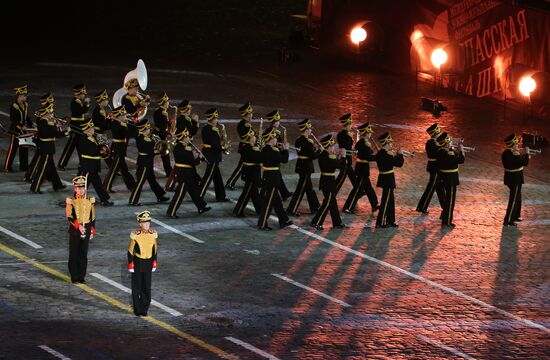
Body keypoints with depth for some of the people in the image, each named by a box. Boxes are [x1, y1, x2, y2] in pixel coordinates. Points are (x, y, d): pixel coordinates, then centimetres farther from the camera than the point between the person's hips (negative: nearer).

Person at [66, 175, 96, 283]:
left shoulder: (90, 200, 4)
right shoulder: (71, 201, -6)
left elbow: (92, 217, 9)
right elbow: (69, 217, -13)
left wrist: (92, 232, 8)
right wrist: (78, 226, -25)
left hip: (86, 230, 3)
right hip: (74, 230, -3)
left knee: (83, 254, 6)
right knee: (74, 254, 2)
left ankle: (82, 276, 14)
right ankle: (74, 277, 9)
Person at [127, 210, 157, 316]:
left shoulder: (153, 234, -4)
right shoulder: (135, 235, -13)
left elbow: (155, 249, 8)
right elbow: (130, 250, -6)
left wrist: (154, 262, 8)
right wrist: (130, 264, -8)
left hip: (148, 263, 3)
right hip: (137, 263, -3)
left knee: (147, 287, 6)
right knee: (137, 286, 6)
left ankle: (144, 309, 19)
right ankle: (137, 309, 18)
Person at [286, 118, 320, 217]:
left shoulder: (299, 140, 6)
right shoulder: (307, 142, -21)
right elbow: (313, 156, -21)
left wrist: (313, 148, 5)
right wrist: (320, 151, -5)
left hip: (301, 167, 9)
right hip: (306, 168, -9)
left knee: (309, 188, 19)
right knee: (301, 189, -3)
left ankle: (315, 207, 30)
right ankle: (291, 210, -2)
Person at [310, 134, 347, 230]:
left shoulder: (323, 156, 6)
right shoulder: (328, 158, -23)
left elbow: (334, 164, 17)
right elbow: (341, 166, -18)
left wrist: (338, 157, 8)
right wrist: (343, 156, -8)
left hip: (325, 182, 10)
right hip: (329, 183, -10)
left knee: (332, 202, 17)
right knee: (327, 203, -3)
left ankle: (337, 222, 25)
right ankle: (316, 222, -2)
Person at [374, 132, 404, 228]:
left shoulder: (379, 153, 6)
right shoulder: (386, 155, -22)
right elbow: (399, 164, -18)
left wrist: (395, 156, 10)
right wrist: (400, 154, -5)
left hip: (384, 179, 10)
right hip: (388, 180, -10)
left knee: (390, 200, 18)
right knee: (385, 201, -2)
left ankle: (390, 221, 25)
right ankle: (380, 223, 1)